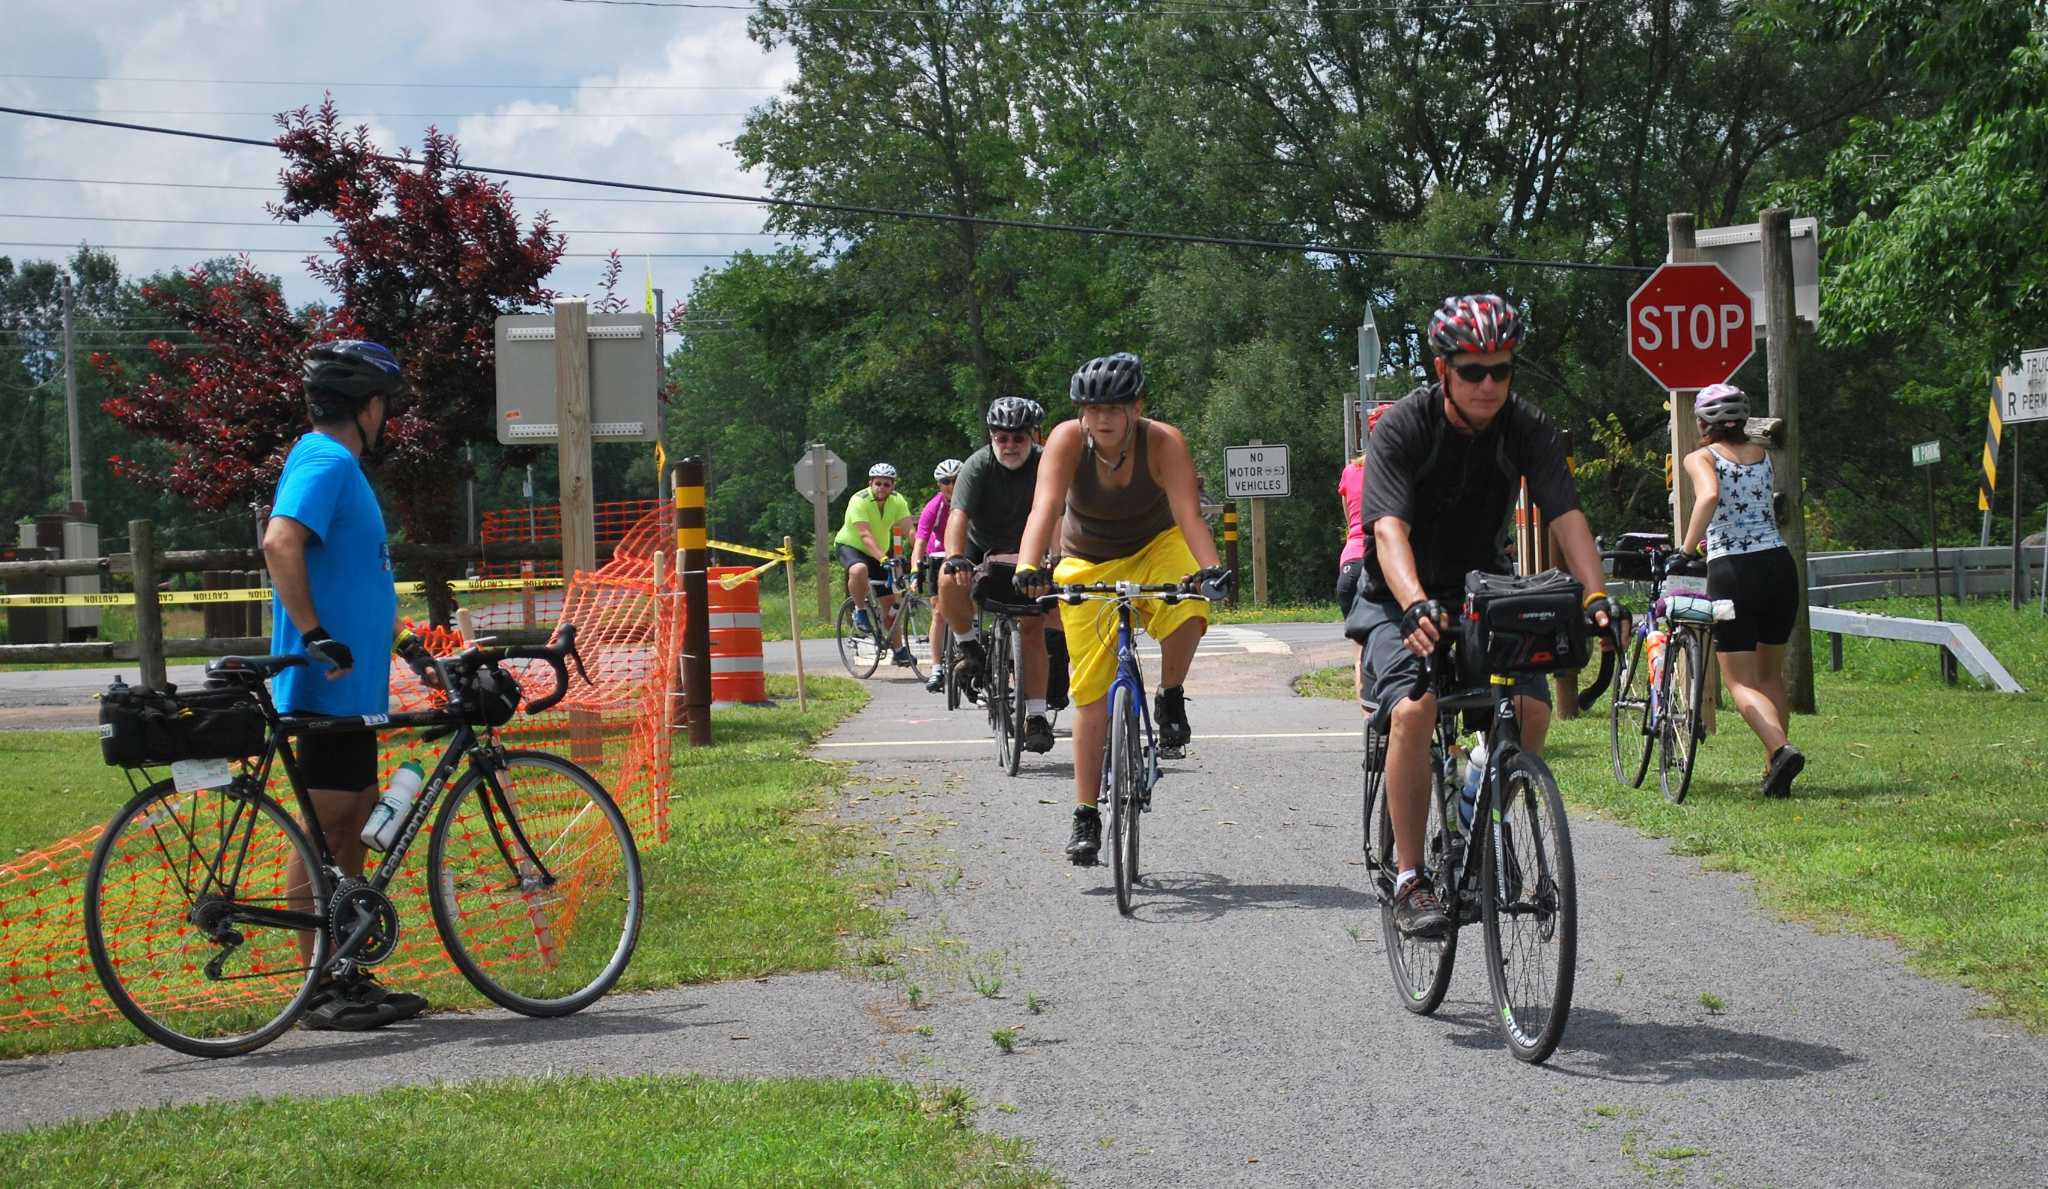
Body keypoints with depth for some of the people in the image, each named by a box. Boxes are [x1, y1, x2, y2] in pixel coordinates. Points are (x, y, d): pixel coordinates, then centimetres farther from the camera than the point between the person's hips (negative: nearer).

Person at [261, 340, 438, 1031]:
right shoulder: (326, 463, -14)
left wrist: (404, 644, 28)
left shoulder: (342, 467, 19)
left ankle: (348, 977, 18)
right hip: (328, 684, -10)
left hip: (353, 684, 10)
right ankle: (320, 990, -1)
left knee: (353, 821, 13)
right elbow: (280, 542, -31)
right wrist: (315, 636, -31)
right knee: (324, 828, -6)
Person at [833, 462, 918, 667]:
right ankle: (860, 611, -16)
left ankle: (899, 649, 16)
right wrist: (883, 558, -50)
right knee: (859, 570, -40)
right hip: (850, 545, -5)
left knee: (890, 600, 4)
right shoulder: (859, 501, -26)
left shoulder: (897, 501, -10)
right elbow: (865, 535, -36)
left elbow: (909, 529, -20)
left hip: (880, 552, 5)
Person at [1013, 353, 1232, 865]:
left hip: (1154, 550, -1)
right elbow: (1044, 508, -36)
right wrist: (1029, 567, -53)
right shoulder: (1067, 440, -23)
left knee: (1189, 610, -35)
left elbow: (1188, 513, -35)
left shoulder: (1164, 442, -25)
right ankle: (1086, 817, 5)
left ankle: (1170, 700, -6)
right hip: (1087, 564, 1)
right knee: (1091, 692, -4)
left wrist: (1211, 568, -53)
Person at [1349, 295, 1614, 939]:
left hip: (1484, 590, 3)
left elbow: (1567, 516, -20)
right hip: (1402, 599, -3)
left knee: (1533, 708, -20)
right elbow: (1389, 528, -33)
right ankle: (1410, 879, -18)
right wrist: (1415, 606, -51)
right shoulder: (1403, 427, -20)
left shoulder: (1527, 429, -10)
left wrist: (1596, 597, -38)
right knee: (1414, 710, -29)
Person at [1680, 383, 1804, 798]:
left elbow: (1710, 496, -23)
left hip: (1731, 573, -4)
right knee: (1771, 674, 19)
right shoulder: (1762, 456, 13)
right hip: (1779, 564, 4)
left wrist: (1688, 549, -18)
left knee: (1740, 682, 1)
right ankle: (1774, 771, 16)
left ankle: (1781, 749, -24)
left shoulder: (1700, 459, -2)